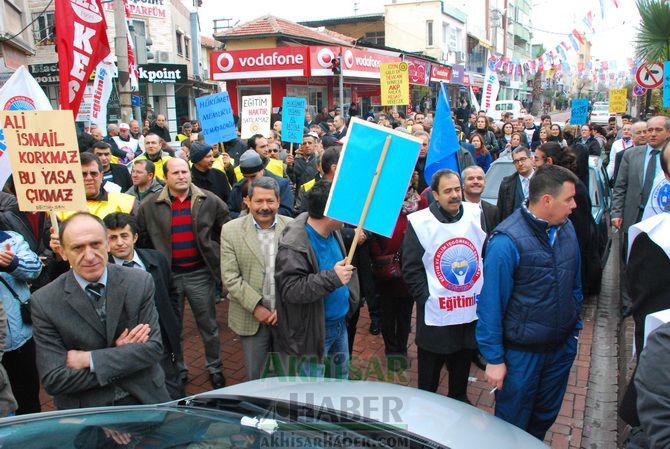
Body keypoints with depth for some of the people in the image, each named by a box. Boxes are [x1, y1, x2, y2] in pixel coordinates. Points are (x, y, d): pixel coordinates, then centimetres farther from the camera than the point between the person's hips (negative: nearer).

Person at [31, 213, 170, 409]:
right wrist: (123, 355, -17)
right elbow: (53, 380, -13)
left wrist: (89, 359, -17)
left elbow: (153, 347, -10)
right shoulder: (44, 303, -11)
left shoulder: (140, 282, -9)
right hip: (84, 411, -1)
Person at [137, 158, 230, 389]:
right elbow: (142, 240, 5)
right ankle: (177, 371, 33)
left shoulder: (209, 201, -3)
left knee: (208, 325, 11)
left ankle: (215, 369, 30)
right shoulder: (149, 206, -3)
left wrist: (216, 256, 4)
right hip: (167, 275, 0)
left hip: (200, 273, 0)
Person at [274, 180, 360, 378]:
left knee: (341, 379, 25)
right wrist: (332, 278, -36)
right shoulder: (294, 246, -27)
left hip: (340, 323, 8)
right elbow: (289, 290, -32)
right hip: (313, 332, -8)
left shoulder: (333, 231, 0)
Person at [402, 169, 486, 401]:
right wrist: (426, 298, -13)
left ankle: (459, 399, 45)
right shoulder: (419, 222, -12)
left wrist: (486, 293, 3)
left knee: (463, 364, 22)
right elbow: (411, 269, -8)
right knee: (429, 371, 12)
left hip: (472, 310, 4)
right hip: (435, 314, -3)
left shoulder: (476, 214, 0)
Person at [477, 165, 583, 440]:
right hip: (522, 353, -6)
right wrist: (494, 359, -16)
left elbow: (575, 285, 11)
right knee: (512, 427, 14)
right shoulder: (507, 242, -25)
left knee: (546, 416, 25)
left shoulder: (566, 229, -2)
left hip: (562, 347, 6)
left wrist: (575, 326, 13)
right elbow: (491, 304, -20)